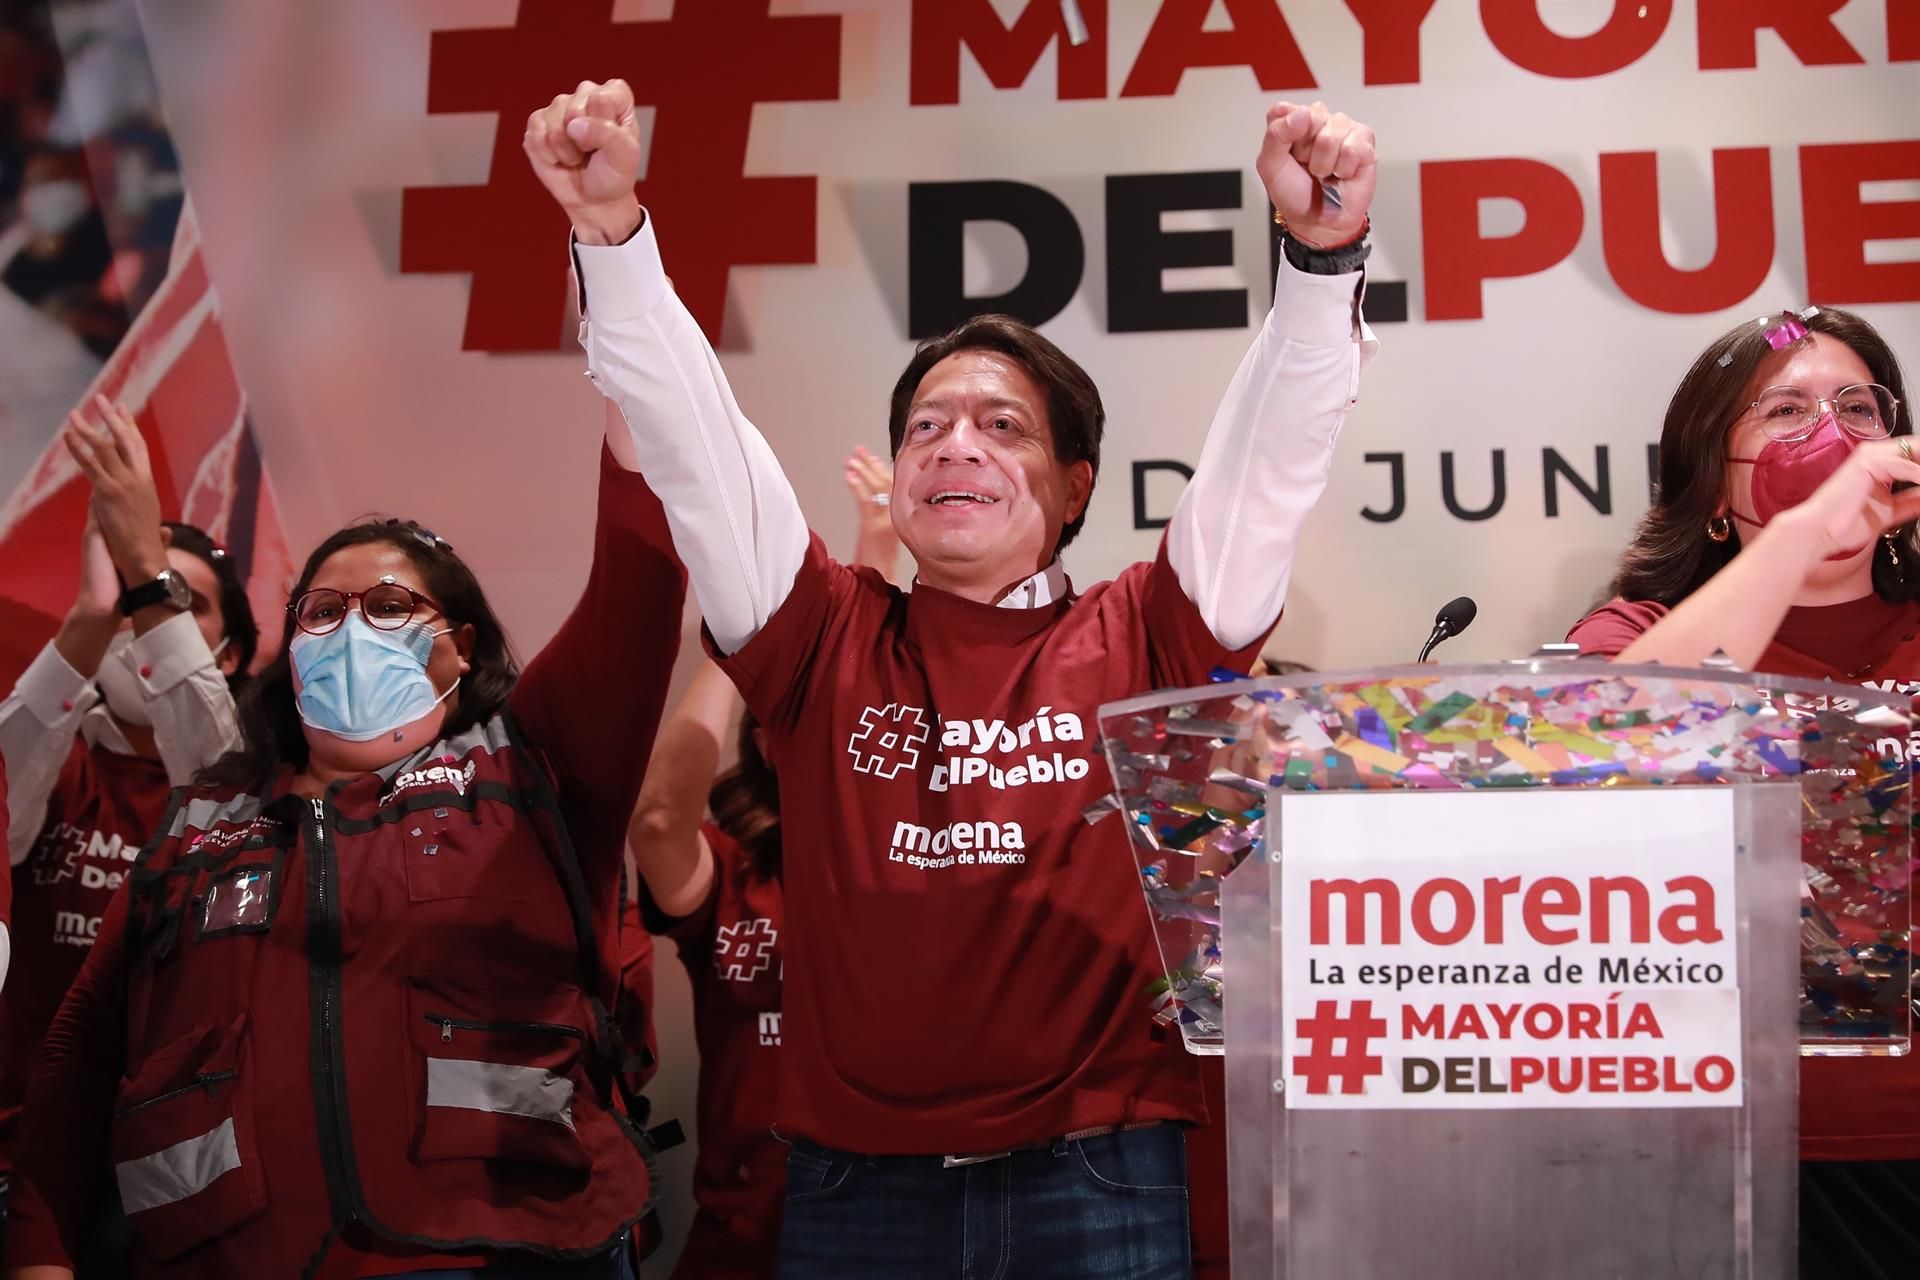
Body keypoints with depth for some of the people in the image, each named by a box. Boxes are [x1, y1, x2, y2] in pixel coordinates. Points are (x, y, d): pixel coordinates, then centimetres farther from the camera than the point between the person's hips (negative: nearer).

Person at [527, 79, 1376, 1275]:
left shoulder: (1141, 642, 3)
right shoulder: (827, 642, 6)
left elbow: (1270, 451, -6)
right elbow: (690, 436, -1)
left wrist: (1322, 256, -21)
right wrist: (613, 230, -13)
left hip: (1099, 1176, -1)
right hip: (855, 1176, 2)